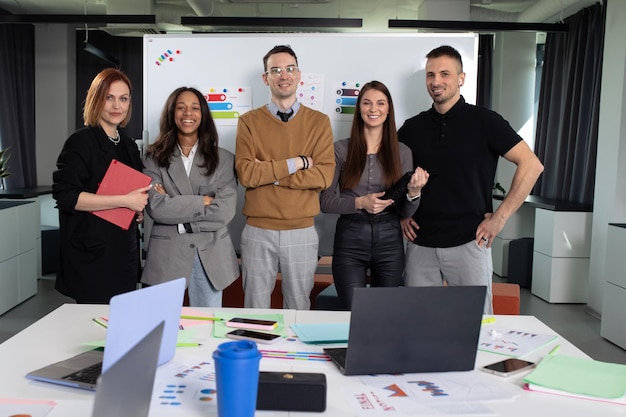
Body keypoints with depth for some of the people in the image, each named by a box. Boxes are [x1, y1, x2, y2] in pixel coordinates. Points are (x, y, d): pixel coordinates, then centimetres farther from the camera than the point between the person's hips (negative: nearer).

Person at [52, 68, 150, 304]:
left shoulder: (129, 146, 13)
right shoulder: (81, 142, -8)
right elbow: (66, 196, -18)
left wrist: (142, 206, 2)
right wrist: (125, 201, -22)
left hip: (125, 252, 7)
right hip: (92, 252, -7)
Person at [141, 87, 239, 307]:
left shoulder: (223, 159, 3)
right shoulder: (155, 157, 2)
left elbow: (226, 211, -8)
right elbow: (156, 208, -10)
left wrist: (174, 205, -9)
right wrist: (204, 201, -11)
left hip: (210, 256, 1)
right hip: (166, 255, -1)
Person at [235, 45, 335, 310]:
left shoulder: (319, 122, 3)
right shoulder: (249, 121, 2)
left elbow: (324, 175, -9)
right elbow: (245, 173, -11)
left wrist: (268, 173, -12)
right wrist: (296, 163, -13)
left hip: (302, 232, 0)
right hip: (258, 231, 0)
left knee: (298, 308, 13)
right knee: (256, 310, 11)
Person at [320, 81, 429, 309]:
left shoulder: (402, 152, 5)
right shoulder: (341, 149, 0)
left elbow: (405, 212, 5)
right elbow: (325, 201, -3)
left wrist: (414, 192, -15)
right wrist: (360, 203, -17)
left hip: (389, 240, 2)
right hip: (350, 240, -2)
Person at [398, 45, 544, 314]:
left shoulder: (483, 121, -2)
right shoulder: (412, 128, 8)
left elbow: (531, 165, -5)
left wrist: (500, 217, -9)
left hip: (468, 243, -3)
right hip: (420, 244, 3)